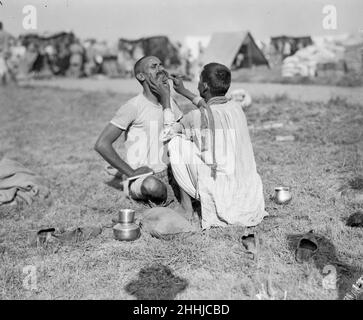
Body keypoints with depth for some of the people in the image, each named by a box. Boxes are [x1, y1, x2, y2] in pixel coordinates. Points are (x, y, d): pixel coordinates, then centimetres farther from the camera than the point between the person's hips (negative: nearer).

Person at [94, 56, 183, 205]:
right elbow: (101, 144, -17)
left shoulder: (169, 102, 9)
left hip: (167, 174, 7)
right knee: (152, 185, -39)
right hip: (139, 181, -7)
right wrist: (131, 173, -17)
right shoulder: (133, 107, -12)